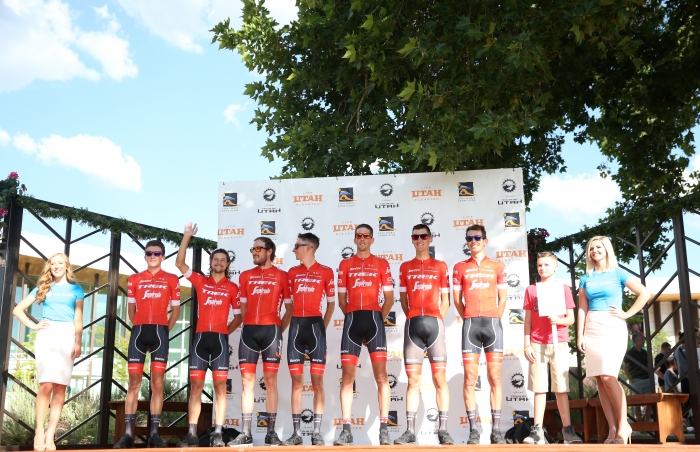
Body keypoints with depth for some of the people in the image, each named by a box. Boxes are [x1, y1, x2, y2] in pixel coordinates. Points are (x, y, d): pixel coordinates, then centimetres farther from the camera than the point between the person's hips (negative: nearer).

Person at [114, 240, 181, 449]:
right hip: (139, 331, 1)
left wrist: (163, 330, 7)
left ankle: (154, 434, 0)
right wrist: (142, 328, 12)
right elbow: (131, 310, 16)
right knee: (134, 382, -1)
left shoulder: (172, 280, 8)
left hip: (160, 332, -1)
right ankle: (128, 434, -1)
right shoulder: (134, 279, 12)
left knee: (157, 383, -2)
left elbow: (175, 310, 10)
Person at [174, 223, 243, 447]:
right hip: (200, 337, 1)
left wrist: (226, 329, 0)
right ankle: (191, 434, 0)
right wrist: (187, 237, -2)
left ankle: (217, 434, -3)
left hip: (220, 339, -1)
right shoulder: (200, 281, 11)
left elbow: (239, 315, 14)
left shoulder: (232, 288, 9)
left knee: (220, 387, -4)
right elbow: (179, 263, 3)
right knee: (195, 386, -1)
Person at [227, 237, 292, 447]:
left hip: (271, 330, -3)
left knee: (270, 380, -1)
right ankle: (246, 434, 3)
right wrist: (250, 326, 9)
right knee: (247, 381, 0)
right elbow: (243, 307, 18)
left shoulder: (282, 276, 6)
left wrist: (279, 330, 1)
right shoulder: (245, 276, 15)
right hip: (249, 331, 3)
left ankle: (271, 432, 3)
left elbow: (289, 308, 8)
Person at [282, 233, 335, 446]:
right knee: (296, 381, 2)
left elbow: (331, 303, 8)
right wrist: (286, 326, 7)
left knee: (317, 381, -3)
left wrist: (323, 327, 3)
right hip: (296, 326, 3)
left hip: (315, 325, -3)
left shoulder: (325, 272, 2)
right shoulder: (292, 272, 13)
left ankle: (317, 433, 1)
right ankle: (296, 433, 6)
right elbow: (289, 302, 16)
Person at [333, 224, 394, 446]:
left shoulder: (381, 264, 9)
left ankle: (384, 429, -1)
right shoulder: (345, 264, 13)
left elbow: (389, 298, 7)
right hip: (352, 320, 2)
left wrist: (378, 319, 3)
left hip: (374, 319, -1)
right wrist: (355, 318, 10)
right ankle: (346, 430, 2)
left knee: (381, 375, -4)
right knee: (347, 376, -1)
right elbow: (341, 300, 13)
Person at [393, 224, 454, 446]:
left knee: (440, 377, -3)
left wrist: (436, 320, -1)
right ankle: (410, 430, 3)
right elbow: (403, 299, 14)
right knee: (413, 379, 1)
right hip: (413, 325, 1)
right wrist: (414, 319, 4)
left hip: (434, 323, -1)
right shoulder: (405, 267, 13)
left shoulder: (441, 266, 10)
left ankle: (443, 430, 1)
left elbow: (445, 300, 9)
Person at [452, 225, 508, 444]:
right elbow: (457, 300, 9)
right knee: (470, 379, -3)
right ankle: (473, 430, 1)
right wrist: (470, 319, 4)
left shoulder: (497, 266, 10)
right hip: (470, 325, 0)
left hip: (493, 324, 0)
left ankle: (496, 430, 5)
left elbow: (502, 298, 10)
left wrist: (493, 319, 3)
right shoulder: (460, 267, 9)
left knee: (495, 378, 1)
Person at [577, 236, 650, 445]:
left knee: (608, 376, -16)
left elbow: (644, 294, -2)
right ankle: (613, 429, 5)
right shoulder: (586, 279, 12)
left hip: (613, 328, -4)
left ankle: (623, 425, -3)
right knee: (600, 380, 0)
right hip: (592, 330, 4)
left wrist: (627, 314, -5)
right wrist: (580, 335, 2)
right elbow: (582, 308, 9)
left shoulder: (617, 274, 3)